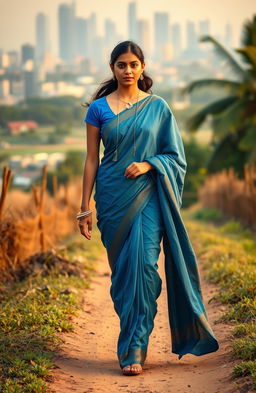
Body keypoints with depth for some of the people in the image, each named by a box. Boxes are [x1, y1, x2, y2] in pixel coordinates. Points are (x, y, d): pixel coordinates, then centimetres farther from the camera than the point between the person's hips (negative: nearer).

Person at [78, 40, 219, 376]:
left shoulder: (158, 107, 4)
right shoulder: (98, 108, 5)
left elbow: (175, 155, 7)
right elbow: (91, 159, 5)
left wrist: (147, 164, -13)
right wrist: (85, 207, 1)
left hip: (148, 197, -1)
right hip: (112, 197, 1)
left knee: (143, 264, -12)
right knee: (121, 269, 5)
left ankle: (133, 349, -9)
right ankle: (135, 339, 21)